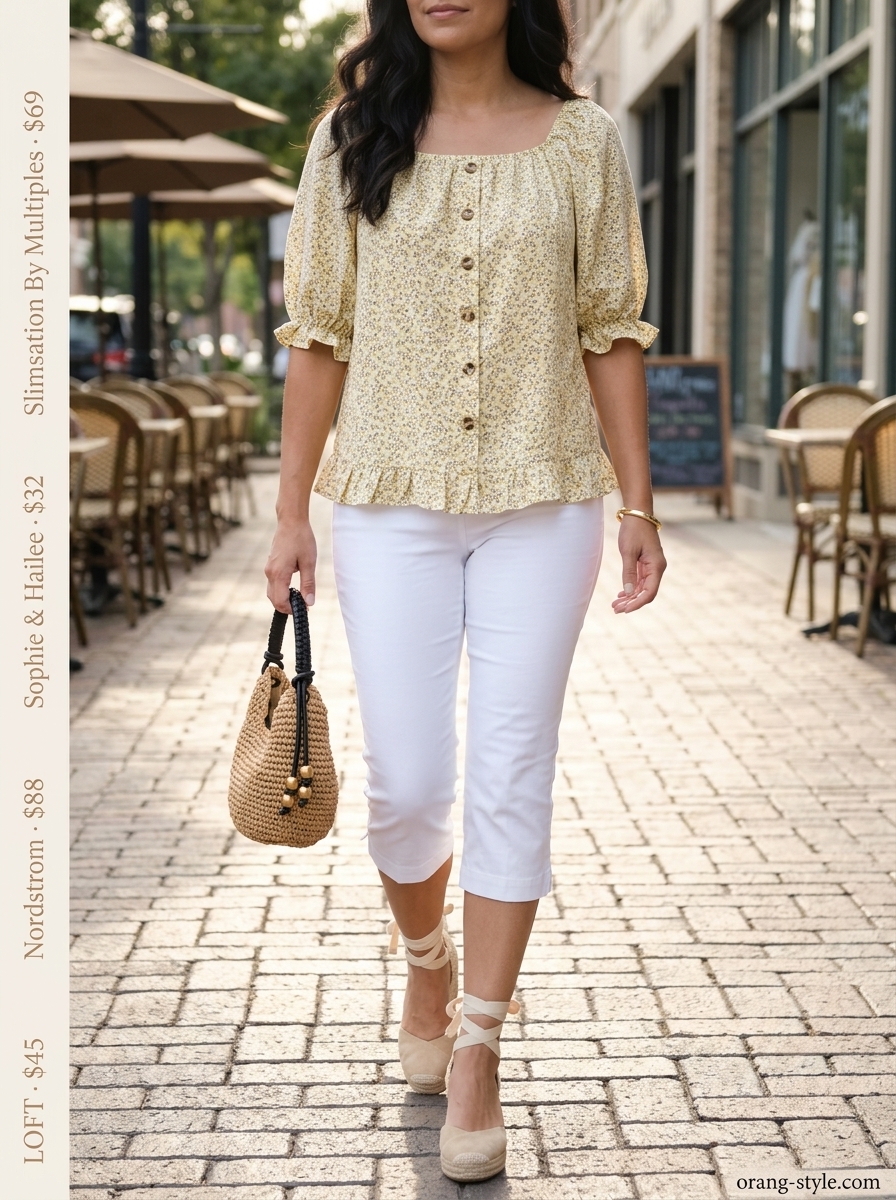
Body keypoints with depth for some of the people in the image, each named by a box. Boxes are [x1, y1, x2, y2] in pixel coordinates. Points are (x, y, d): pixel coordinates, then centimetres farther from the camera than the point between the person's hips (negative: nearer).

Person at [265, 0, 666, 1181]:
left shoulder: (581, 142, 4)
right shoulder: (352, 141, 5)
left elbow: (612, 335, 5)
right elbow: (319, 338, 5)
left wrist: (638, 504, 0)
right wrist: (292, 510, 2)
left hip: (542, 506, 0)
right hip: (390, 506, 0)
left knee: (511, 777, 1)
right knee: (406, 782, 0)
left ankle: (477, 1053, 12)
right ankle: (426, 961, 33)